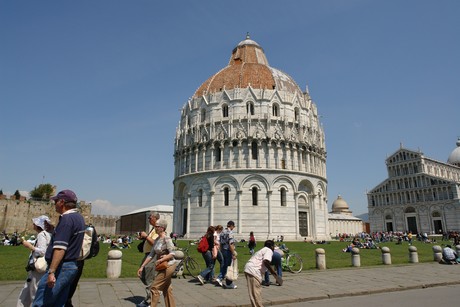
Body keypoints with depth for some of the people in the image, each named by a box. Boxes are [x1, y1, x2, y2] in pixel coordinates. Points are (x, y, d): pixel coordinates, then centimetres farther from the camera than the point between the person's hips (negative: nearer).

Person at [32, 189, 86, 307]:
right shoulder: (79, 217, 13)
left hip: (61, 267, -9)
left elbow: (60, 248, -22)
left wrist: (51, 272, -23)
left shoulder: (66, 218, -16)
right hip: (73, 266, 9)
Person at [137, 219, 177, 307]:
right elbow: (151, 255, 9)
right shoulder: (156, 240, 8)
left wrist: (160, 260, -24)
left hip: (168, 266, -8)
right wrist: (142, 267, 6)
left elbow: (172, 254, -20)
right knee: (166, 289, 16)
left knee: (154, 287, -4)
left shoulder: (167, 239, -17)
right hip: (164, 267, 8)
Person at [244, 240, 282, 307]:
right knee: (257, 291, -4)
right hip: (253, 271, -10)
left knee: (253, 292, 18)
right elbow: (266, 262, -20)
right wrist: (273, 272, -13)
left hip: (248, 269, 10)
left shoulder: (263, 250, 25)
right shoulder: (269, 251, -4)